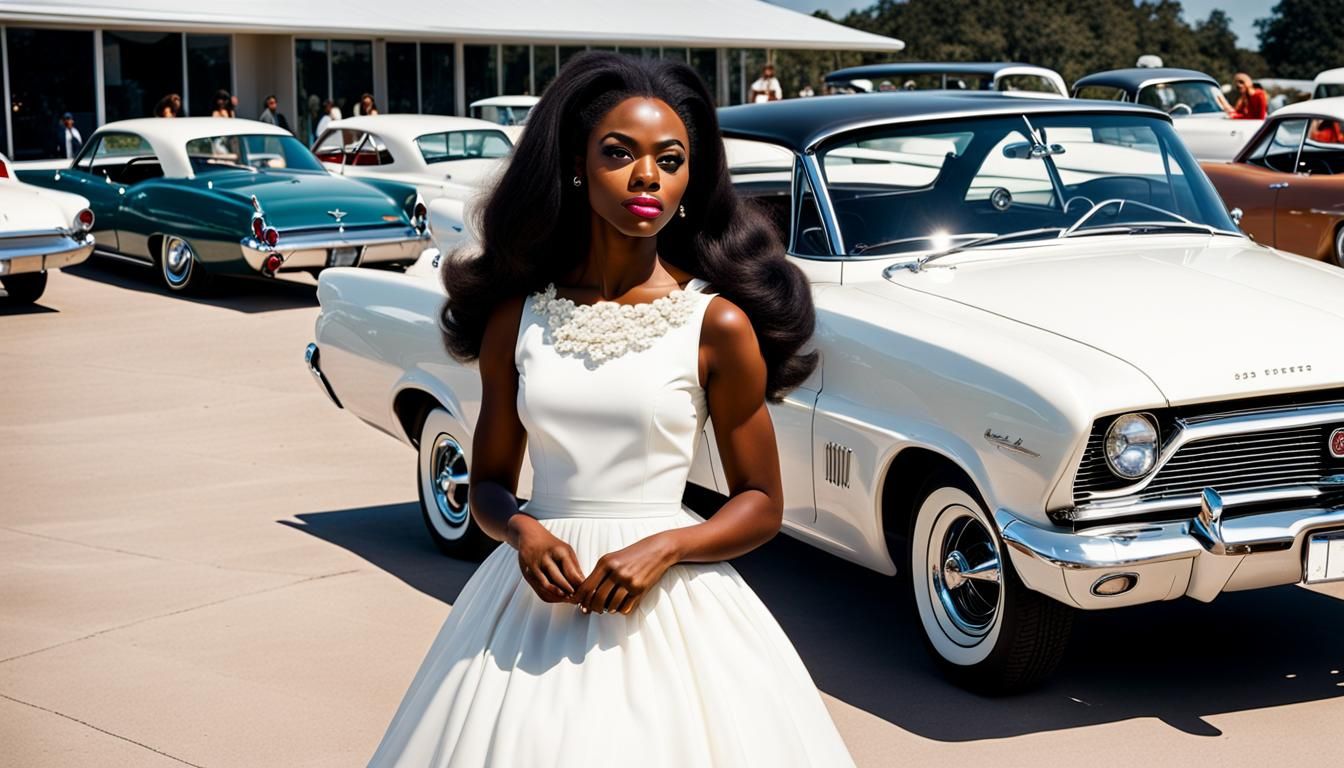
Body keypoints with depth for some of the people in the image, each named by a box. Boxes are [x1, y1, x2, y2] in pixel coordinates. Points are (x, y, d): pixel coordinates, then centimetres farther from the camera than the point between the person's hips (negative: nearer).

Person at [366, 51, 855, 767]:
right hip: (534, 597, 2)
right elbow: (488, 484, 10)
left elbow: (761, 506, 0)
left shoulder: (717, 324, -5)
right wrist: (521, 531, -11)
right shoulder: (518, 316, 3)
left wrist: (664, 549, -16)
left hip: (666, 605, -2)